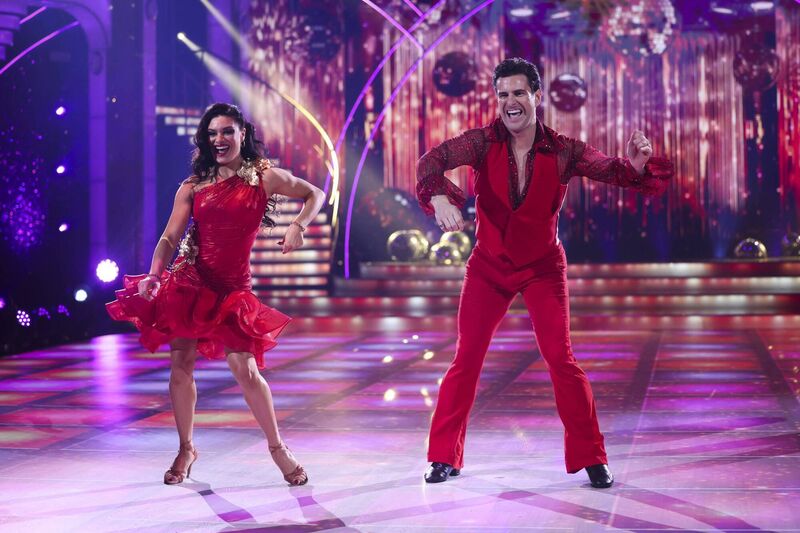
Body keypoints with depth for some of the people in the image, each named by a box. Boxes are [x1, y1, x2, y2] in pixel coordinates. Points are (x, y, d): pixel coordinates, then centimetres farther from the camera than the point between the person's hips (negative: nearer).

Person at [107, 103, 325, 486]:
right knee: (181, 365, 2)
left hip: (232, 287, -2)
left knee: (245, 369, -10)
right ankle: (186, 449, 20)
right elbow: (169, 239, 0)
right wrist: (153, 276, -18)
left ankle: (277, 448, 8)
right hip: (189, 281, 2)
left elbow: (314, 195, 16)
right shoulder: (192, 188, 7)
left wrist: (298, 226, -3)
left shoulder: (265, 178, 4)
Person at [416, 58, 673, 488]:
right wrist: (439, 197, -49)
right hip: (489, 267, 1)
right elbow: (433, 160, -28)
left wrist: (636, 165, -39)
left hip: (543, 268, -1)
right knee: (466, 359, 4)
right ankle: (445, 456, 17)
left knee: (560, 360, -5)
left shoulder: (563, 152, -14)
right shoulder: (484, 142, -16)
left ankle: (591, 458, 8)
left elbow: (615, 172, -15)